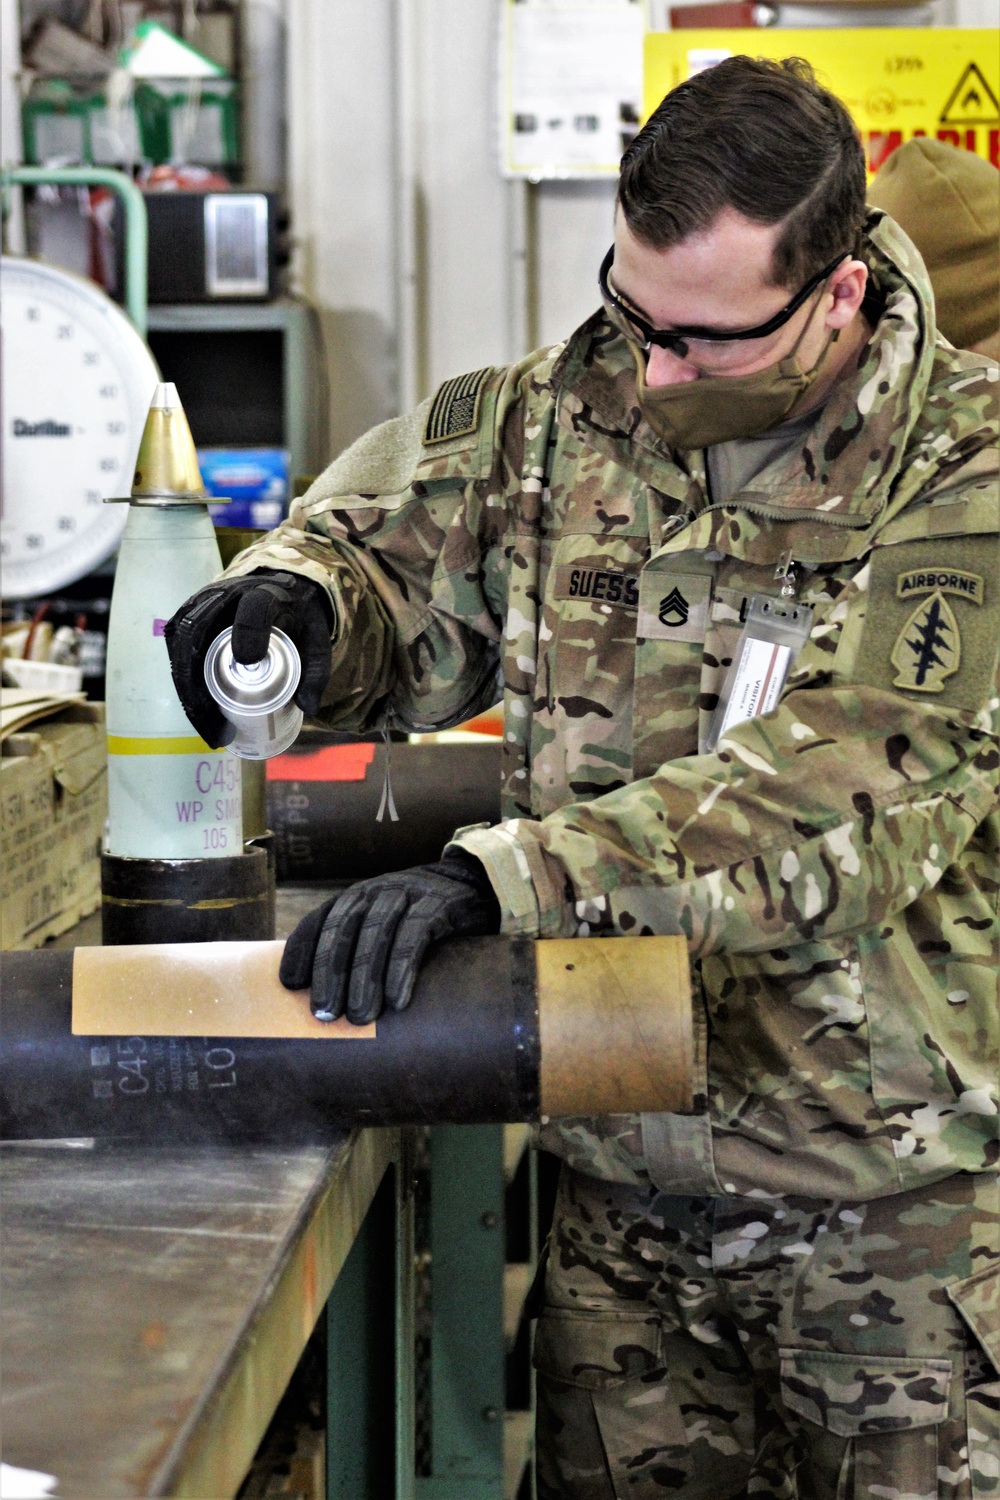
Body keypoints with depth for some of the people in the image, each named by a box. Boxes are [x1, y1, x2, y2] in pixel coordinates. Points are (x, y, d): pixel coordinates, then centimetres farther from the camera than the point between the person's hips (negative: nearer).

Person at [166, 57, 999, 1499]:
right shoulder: (563, 418, 0)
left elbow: (840, 796, -29)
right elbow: (395, 541, 15)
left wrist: (499, 874, -38)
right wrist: (299, 595, -11)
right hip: (625, 1179, 4)